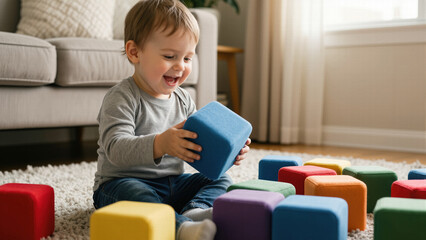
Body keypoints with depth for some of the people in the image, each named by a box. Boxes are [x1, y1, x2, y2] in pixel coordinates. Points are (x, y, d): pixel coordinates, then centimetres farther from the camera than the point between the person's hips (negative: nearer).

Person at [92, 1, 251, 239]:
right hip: (123, 182, -7)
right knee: (133, 193, -37)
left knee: (221, 181, -4)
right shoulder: (122, 98, -13)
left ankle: (195, 211, -32)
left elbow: (195, 149, 12)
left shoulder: (183, 100, 8)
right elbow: (115, 149, -27)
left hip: (172, 183, 7)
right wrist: (160, 144, -44)